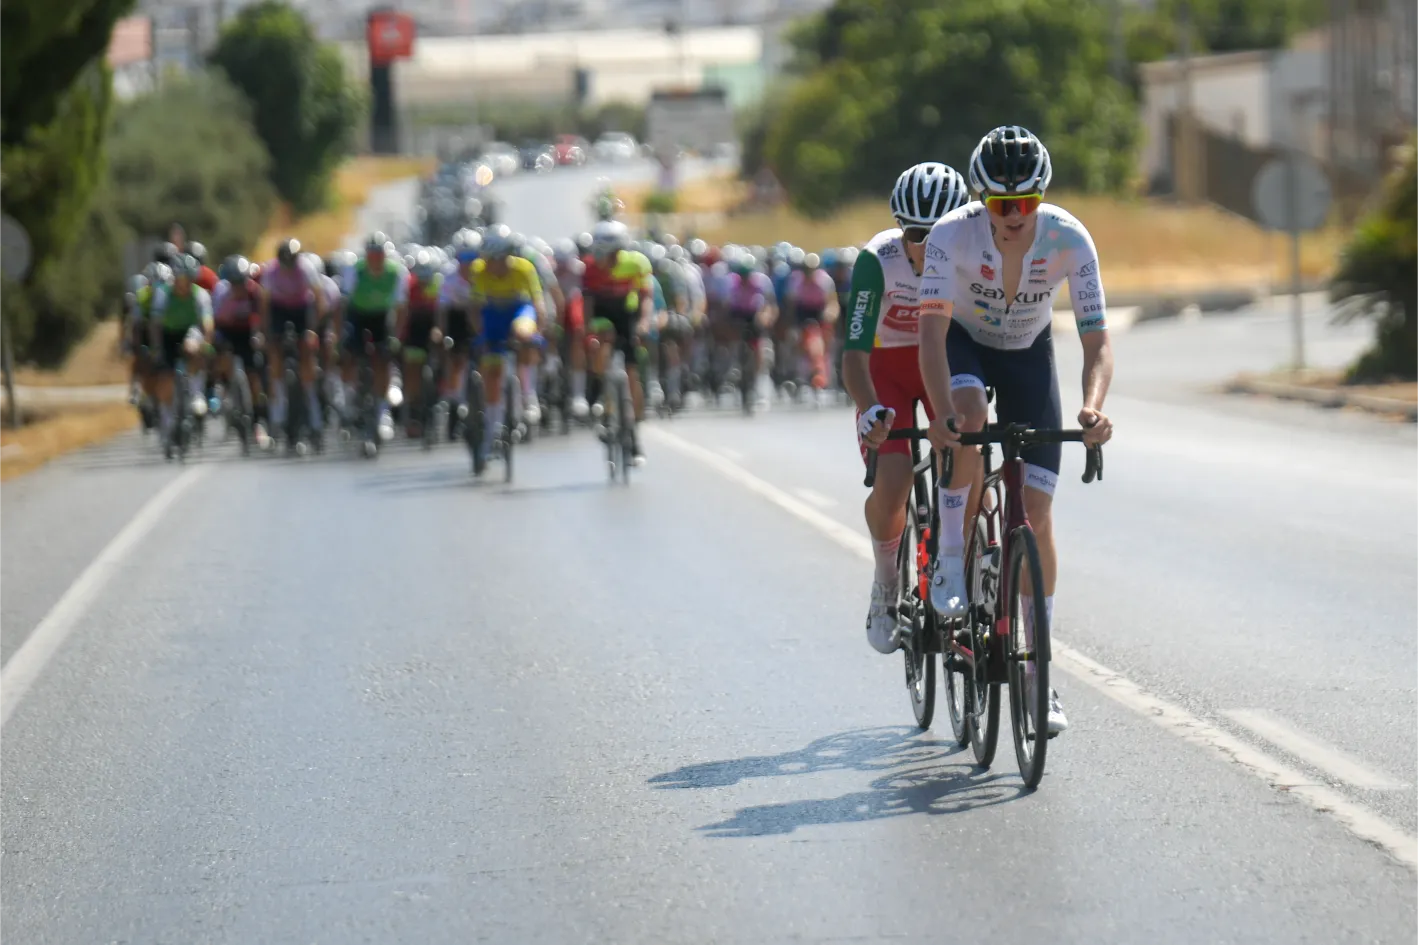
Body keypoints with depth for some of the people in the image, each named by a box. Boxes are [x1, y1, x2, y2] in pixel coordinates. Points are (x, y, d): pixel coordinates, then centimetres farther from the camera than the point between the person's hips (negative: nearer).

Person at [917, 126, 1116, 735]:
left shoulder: (1069, 240, -28)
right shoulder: (952, 235, -31)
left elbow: (1096, 342, -29)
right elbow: (932, 331, -37)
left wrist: (1093, 409, -49)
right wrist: (942, 413, -54)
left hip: (1029, 353, 1)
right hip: (964, 344, -1)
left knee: (1036, 515, -6)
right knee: (969, 415, -38)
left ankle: (1039, 676, 3)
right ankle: (951, 561, -18)